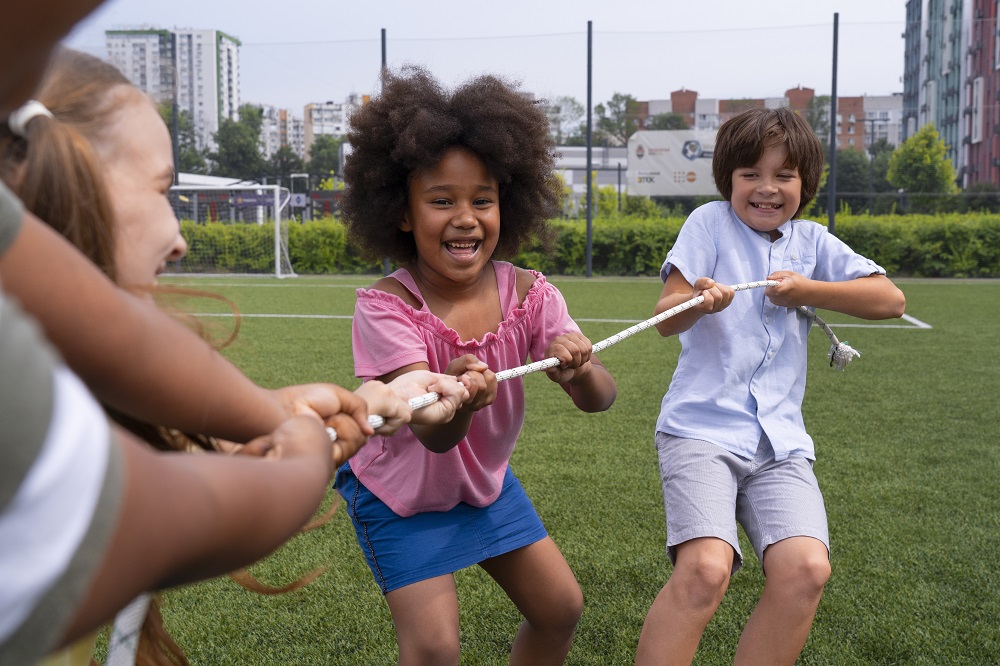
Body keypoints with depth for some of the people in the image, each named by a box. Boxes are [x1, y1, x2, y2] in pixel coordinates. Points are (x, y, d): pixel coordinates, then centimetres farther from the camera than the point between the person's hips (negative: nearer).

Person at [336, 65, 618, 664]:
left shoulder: (528, 294, -18)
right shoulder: (387, 307, -29)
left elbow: (601, 397, -25)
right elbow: (435, 435, -36)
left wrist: (579, 370, -48)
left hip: (487, 480, 5)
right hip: (400, 493, -4)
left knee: (562, 609, 10)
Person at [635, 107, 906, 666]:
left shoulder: (812, 241, 15)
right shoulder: (710, 223, 5)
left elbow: (891, 299, 8)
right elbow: (665, 319, -4)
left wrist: (808, 290, -3)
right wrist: (697, 300, -27)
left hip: (781, 440, 4)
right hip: (701, 426, -3)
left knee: (806, 569, -19)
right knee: (706, 568, -25)